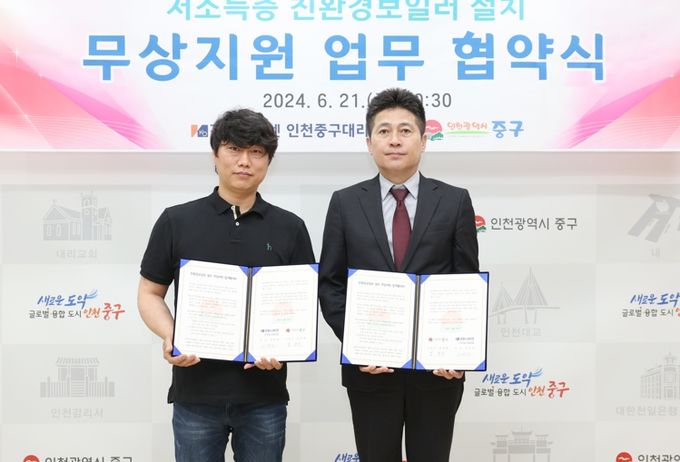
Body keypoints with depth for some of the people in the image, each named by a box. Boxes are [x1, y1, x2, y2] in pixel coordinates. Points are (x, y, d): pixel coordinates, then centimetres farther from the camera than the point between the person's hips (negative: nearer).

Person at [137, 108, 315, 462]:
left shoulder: (290, 228, 4)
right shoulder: (176, 221, 2)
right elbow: (150, 293, 6)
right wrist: (169, 336, -13)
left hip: (264, 393, 1)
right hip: (196, 392, 0)